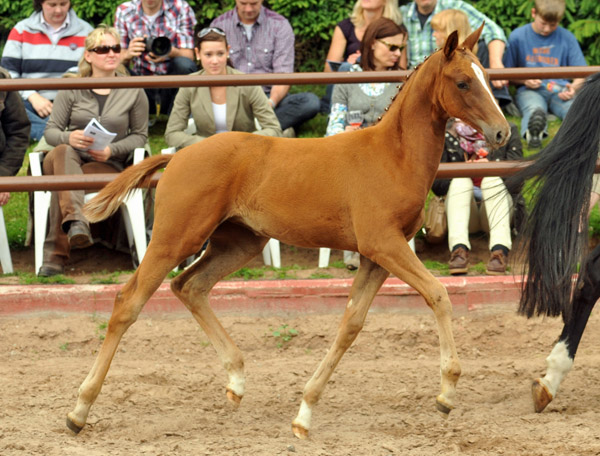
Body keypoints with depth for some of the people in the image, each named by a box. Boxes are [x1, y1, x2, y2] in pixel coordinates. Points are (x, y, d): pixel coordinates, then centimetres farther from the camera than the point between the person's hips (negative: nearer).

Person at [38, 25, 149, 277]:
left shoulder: (133, 92, 10)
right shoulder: (71, 89, 10)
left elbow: (140, 135, 12)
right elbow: (50, 131, 7)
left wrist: (112, 150, -8)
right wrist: (69, 137, -18)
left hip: (108, 166, -1)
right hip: (70, 158, 1)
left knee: (62, 180, -36)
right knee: (63, 154, -40)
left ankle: (55, 254, -44)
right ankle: (76, 220, -64)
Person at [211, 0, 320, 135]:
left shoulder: (280, 25, 4)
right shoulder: (218, 25, 6)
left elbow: (283, 74, -4)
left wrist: (271, 102, -25)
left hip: (268, 97, 0)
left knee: (311, 102, -29)